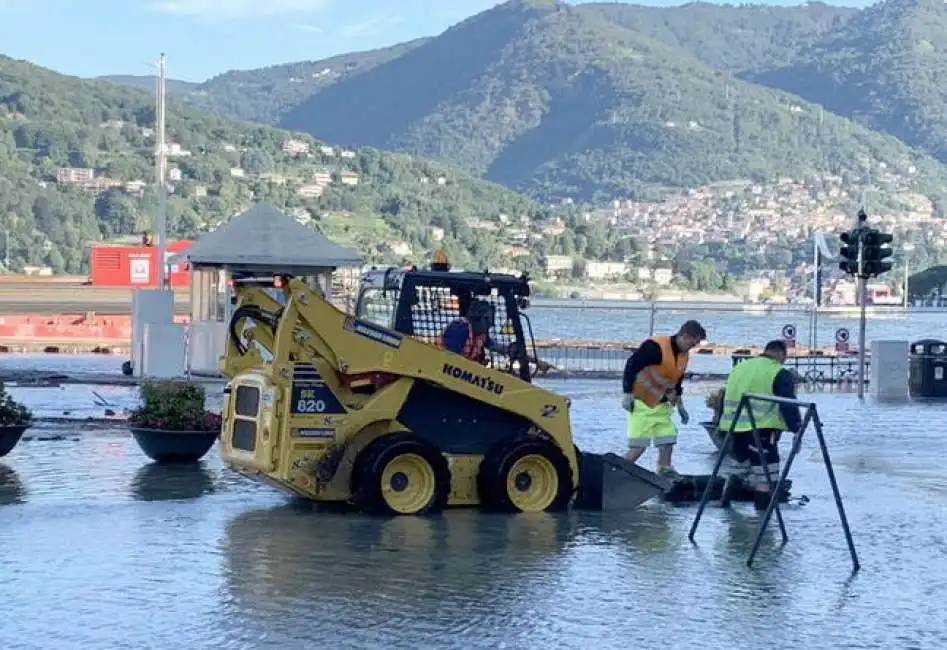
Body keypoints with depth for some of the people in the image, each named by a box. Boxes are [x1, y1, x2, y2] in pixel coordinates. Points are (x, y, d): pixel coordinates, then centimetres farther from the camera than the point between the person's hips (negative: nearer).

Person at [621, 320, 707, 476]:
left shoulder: (684, 355, 7)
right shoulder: (656, 347, -20)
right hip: (641, 403, -8)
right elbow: (632, 365, -20)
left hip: (662, 405, 8)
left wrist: (679, 404, 20)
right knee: (639, 446, -13)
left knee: (668, 442, 3)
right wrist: (627, 393, -20)